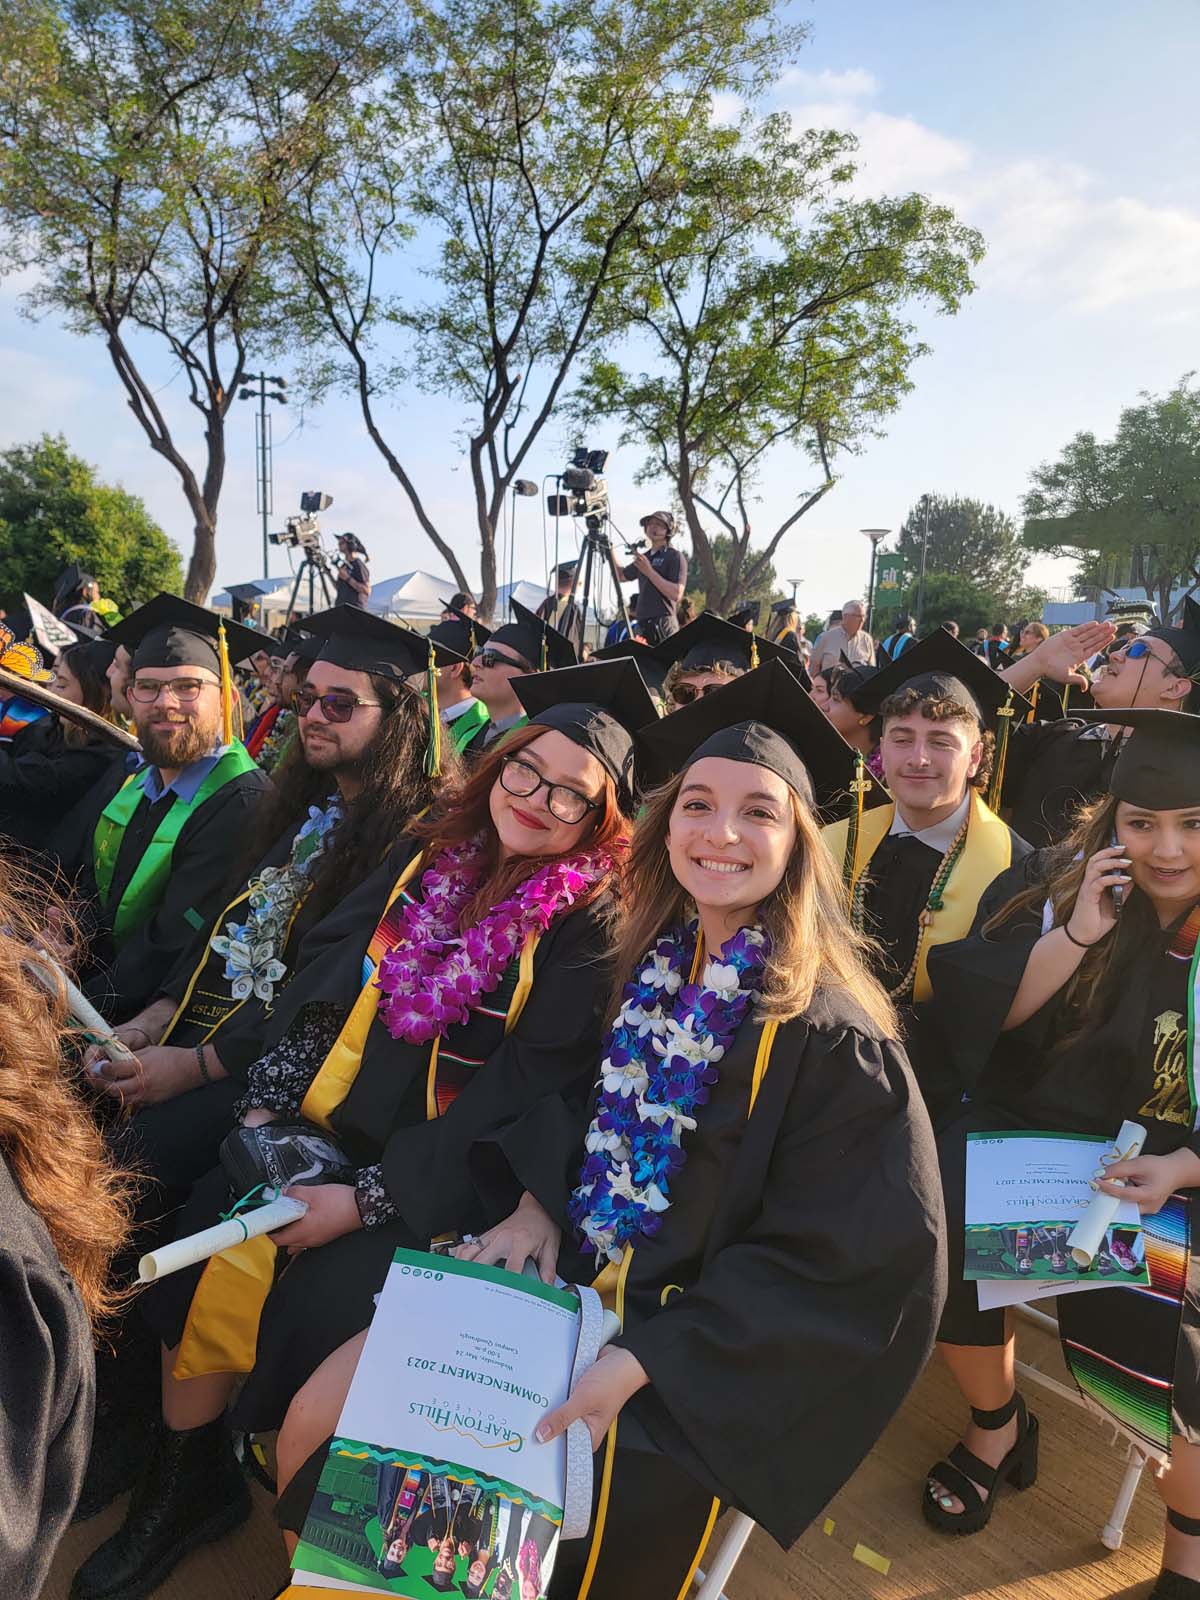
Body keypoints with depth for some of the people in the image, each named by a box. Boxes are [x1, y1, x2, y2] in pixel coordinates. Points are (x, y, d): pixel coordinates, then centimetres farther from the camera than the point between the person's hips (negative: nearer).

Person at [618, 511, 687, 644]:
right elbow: (621, 575, 33)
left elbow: (677, 594, -14)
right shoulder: (644, 557, 20)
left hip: (663, 625, -7)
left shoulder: (675, 557, -2)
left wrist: (649, 572, -16)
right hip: (643, 624, 7)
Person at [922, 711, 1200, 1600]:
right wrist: (1076, 934, -20)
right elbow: (982, 1010, -9)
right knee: (941, 1236, -23)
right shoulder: (1055, 885, -3)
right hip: (1035, 1129, 2)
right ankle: (997, 1420, 9)